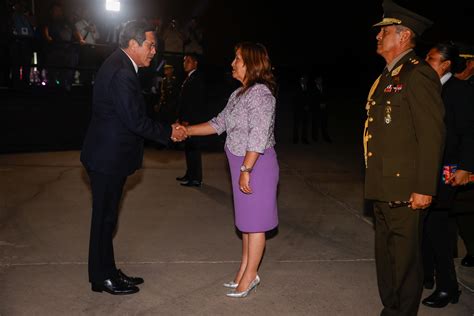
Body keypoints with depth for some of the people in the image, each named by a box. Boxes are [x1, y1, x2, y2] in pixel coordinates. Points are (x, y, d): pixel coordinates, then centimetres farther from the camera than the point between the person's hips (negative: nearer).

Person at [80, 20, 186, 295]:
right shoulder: (122, 73, -22)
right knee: (104, 218, 3)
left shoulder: (119, 65, 11)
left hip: (109, 156, 10)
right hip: (109, 158, -10)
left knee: (107, 216, 17)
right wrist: (169, 132, -10)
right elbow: (136, 121, -23)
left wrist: (167, 129, 9)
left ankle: (107, 272, 29)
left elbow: (133, 115, 14)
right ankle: (103, 278, 17)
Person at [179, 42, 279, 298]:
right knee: (246, 218, 16)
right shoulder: (239, 94, 13)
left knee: (254, 219, 1)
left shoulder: (260, 93, -17)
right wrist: (187, 131, 8)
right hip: (242, 164, 9)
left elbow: (259, 137, -23)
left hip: (256, 165, -9)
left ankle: (250, 274, 13)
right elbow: (220, 123, 15)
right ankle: (245, 268, 27)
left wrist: (246, 170, -22)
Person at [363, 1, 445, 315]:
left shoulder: (419, 74, -12)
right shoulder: (387, 76, 17)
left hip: (404, 189, -10)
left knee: (405, 261, 2)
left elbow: (432, 133, -17)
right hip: (382, 187, 10)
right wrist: (374, 181, 17)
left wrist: (425, 188, -19)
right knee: (385, 256, 19)